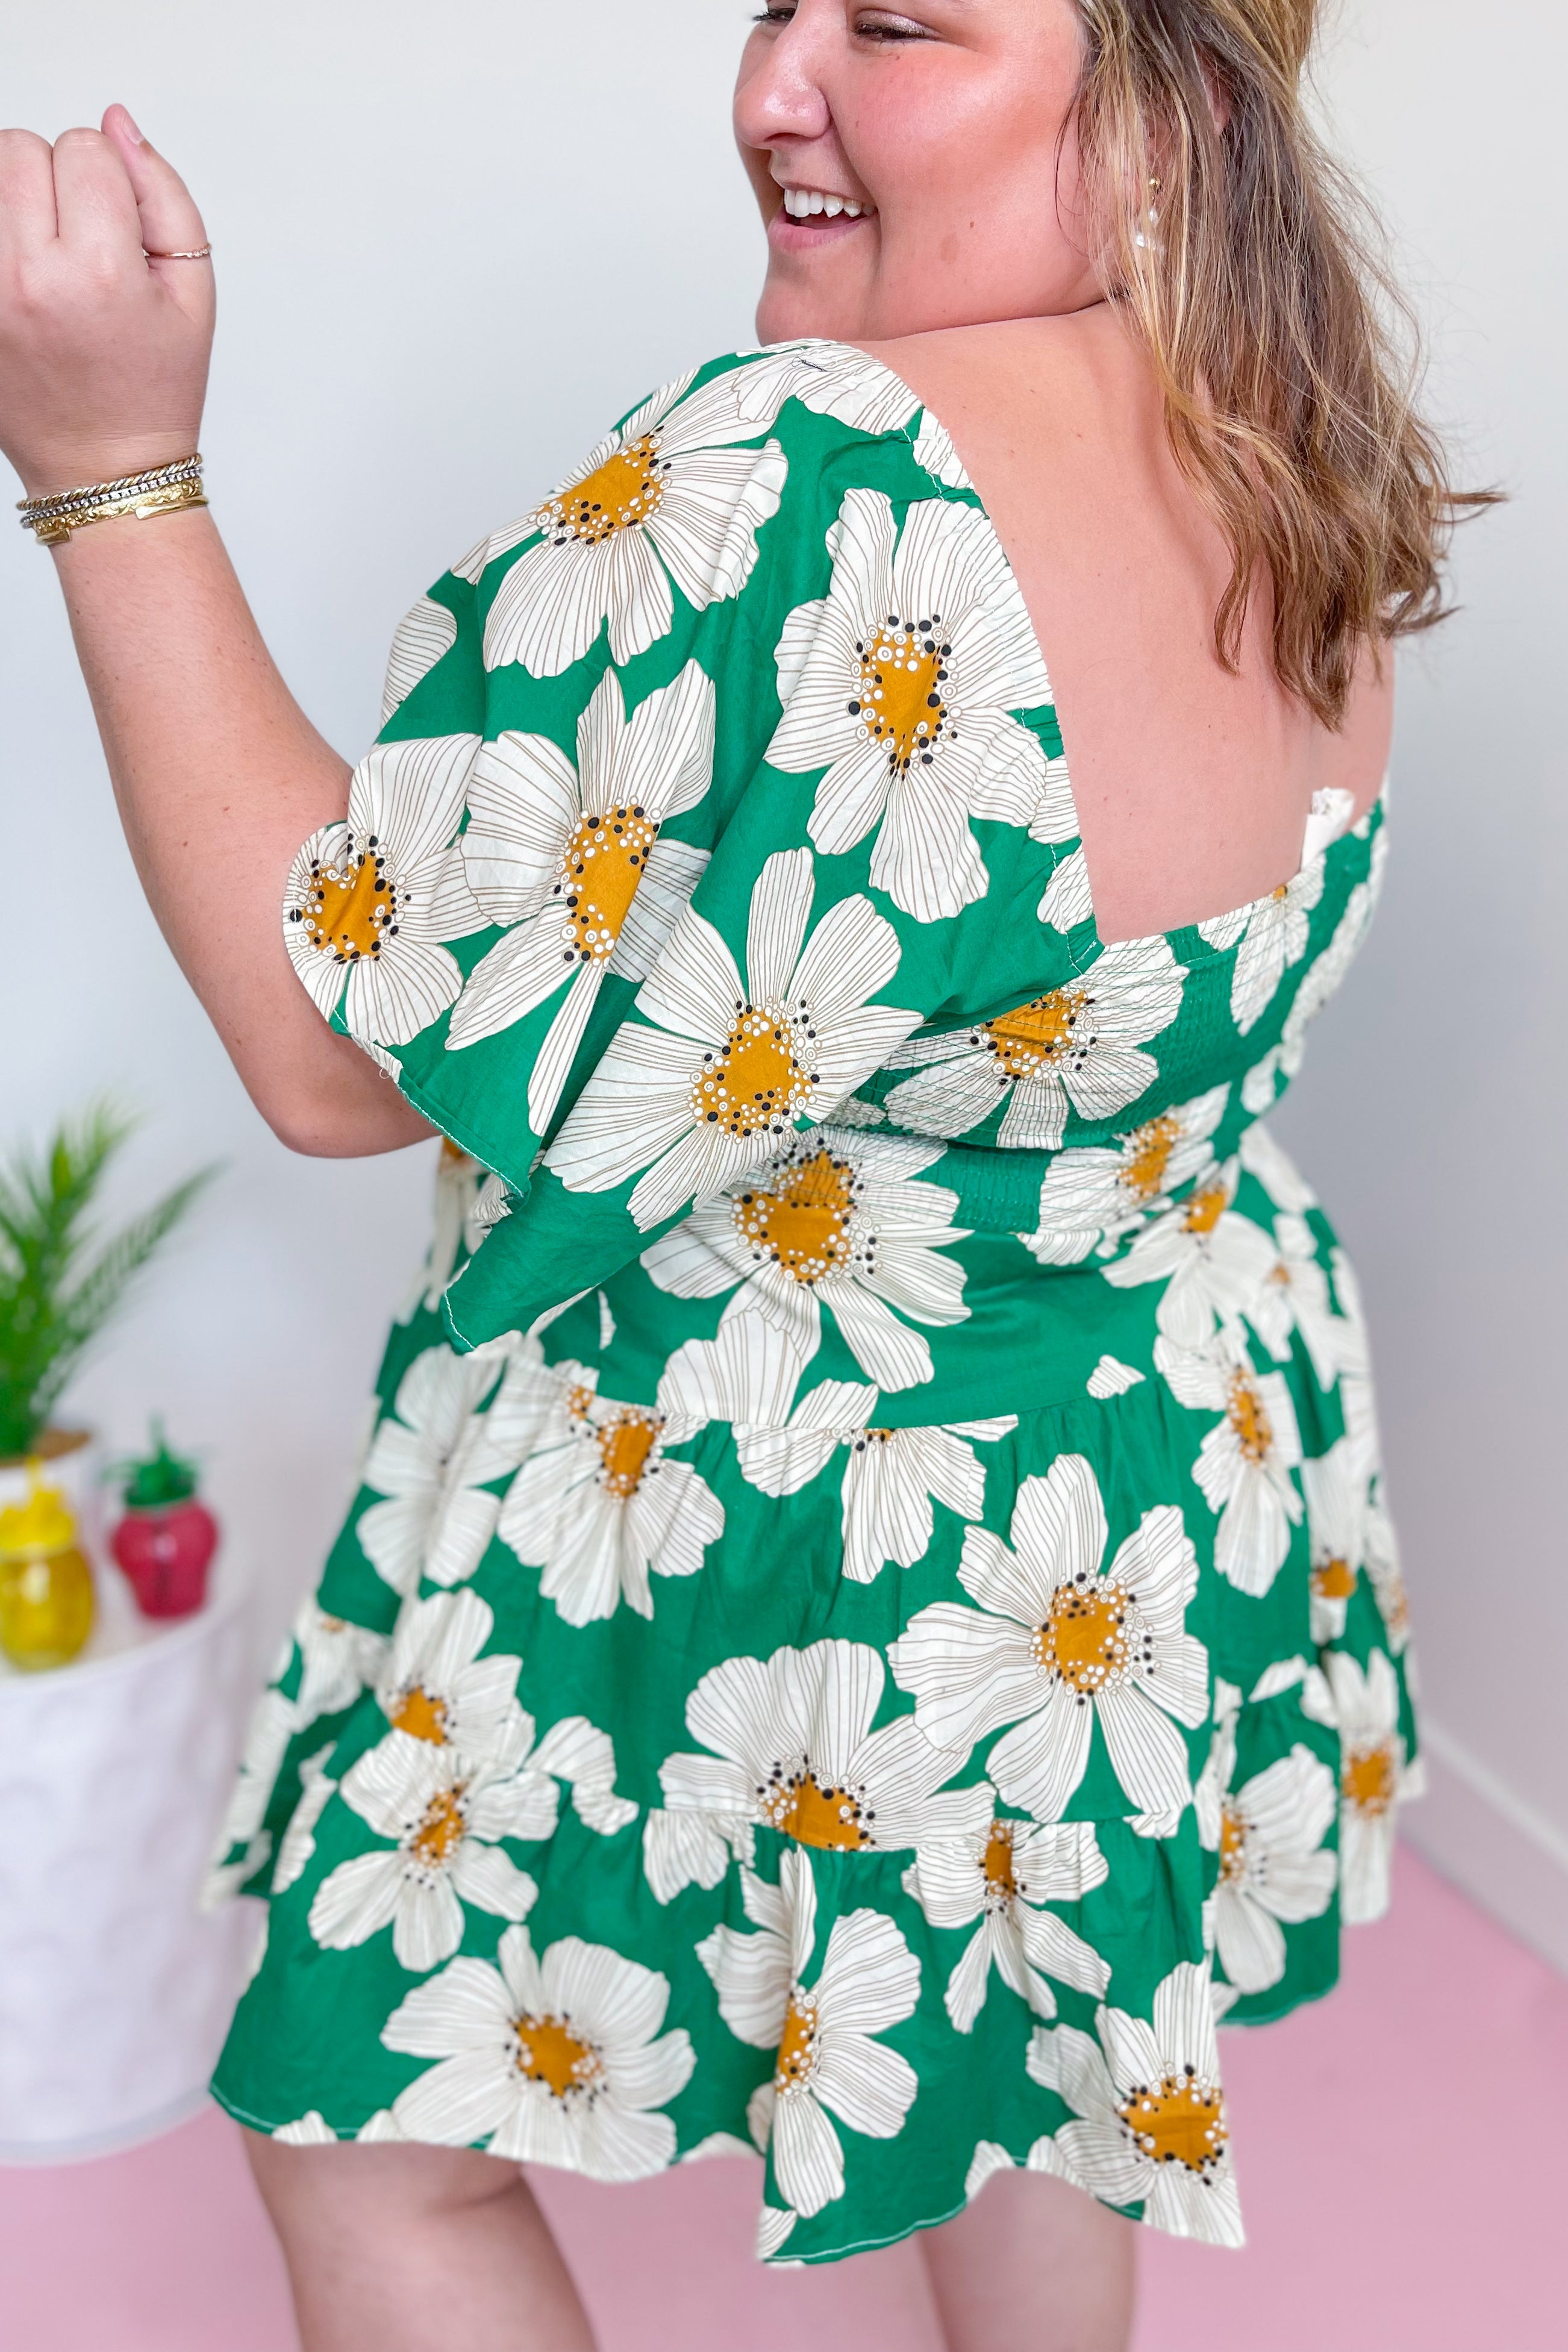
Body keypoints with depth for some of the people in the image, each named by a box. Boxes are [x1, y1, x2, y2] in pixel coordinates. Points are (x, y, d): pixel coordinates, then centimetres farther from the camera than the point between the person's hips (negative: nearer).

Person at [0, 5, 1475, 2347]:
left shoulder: (807, 488, -33)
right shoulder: (1311, 495, -6)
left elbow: (336, 1046, -25)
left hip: (776, 1555, -7)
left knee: (369, 2146, 18)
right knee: (1010, 2020, 33)